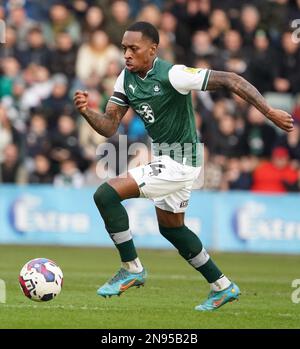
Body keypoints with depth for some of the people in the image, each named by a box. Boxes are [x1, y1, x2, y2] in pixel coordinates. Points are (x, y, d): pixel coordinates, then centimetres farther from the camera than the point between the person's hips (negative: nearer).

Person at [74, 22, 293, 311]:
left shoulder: (172, 75, -24)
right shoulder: (126, 79, -1)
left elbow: (230, 80, -24)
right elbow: (109, 126, -1)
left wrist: (270, 112, -27)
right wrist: (86, 111, -22)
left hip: (179, 162, -9)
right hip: (164, 159, 9)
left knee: (106, 194, -19)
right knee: (170, 227, 25)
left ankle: (132, 269, -5)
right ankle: (222, 287, 39)